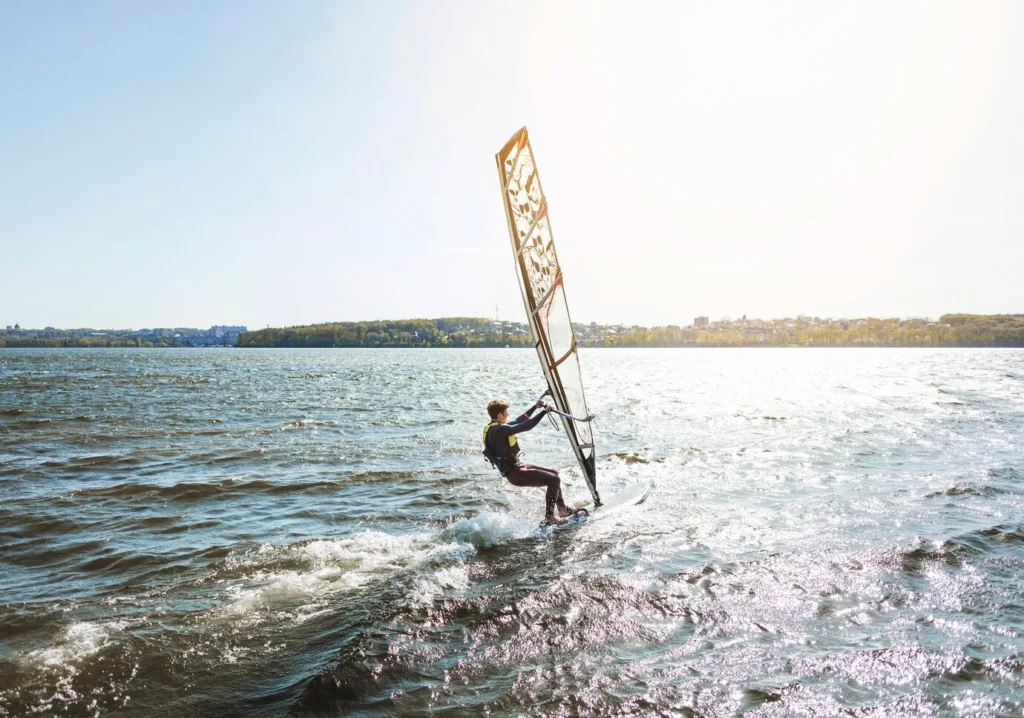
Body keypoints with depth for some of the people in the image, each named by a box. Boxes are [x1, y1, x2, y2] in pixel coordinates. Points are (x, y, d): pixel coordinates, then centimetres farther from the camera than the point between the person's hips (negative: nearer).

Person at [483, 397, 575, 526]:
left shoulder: (493, 428, 9)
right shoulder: (499, 430, -22)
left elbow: (518, 422, 21)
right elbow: (526, 426, -25)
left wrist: (535, 407, 20)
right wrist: (544, 411, -16)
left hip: (516, 467, 10)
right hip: (515, 473, -10)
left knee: (553, 473, 17)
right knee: (553, 479, -10)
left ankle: (562, 509, 24)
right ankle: (549, 517, -2)